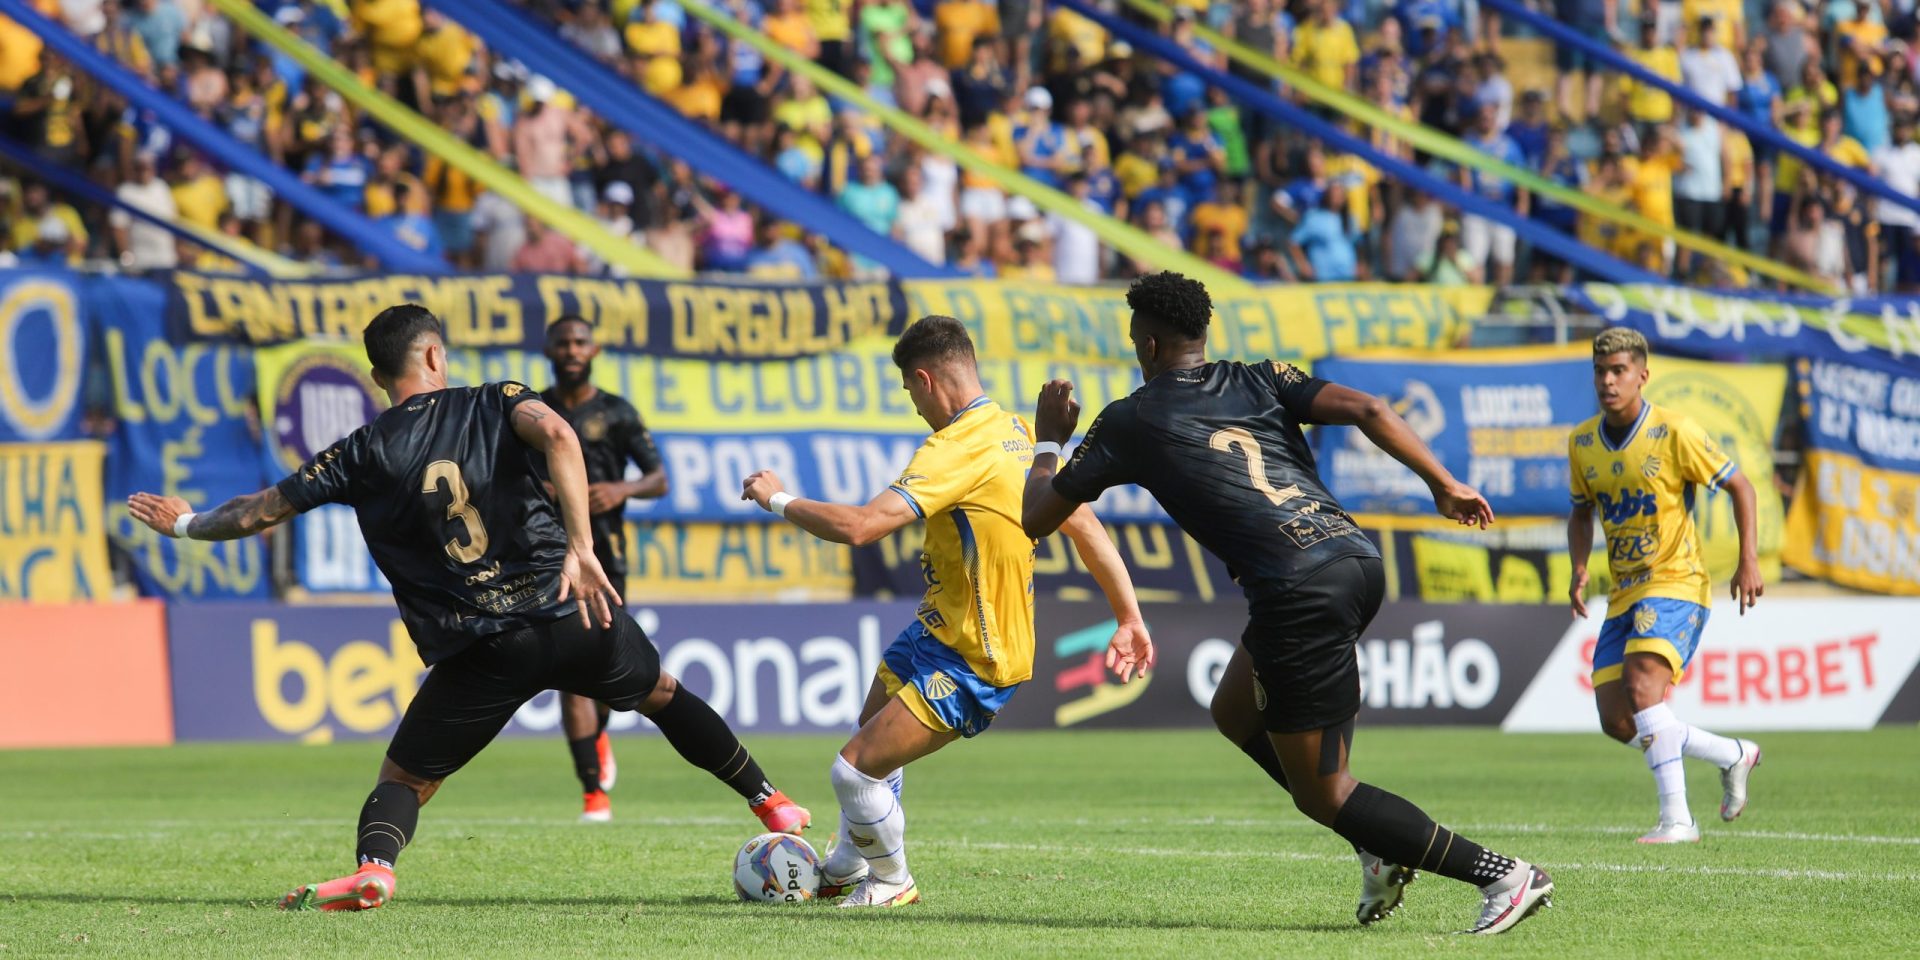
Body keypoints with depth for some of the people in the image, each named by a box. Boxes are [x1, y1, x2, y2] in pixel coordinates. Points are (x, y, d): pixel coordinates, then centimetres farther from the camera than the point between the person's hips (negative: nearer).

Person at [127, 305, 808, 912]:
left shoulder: (365, 454, 4)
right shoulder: (496, 403, 5)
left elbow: (261, 511, 10)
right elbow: (557, 436, -17)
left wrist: (187, 523, 29)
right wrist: (580, 548, -22)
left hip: (480, 650, -2)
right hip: (571, 614, 2)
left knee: (404, 777, 8)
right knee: (662, 694, 29)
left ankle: (372, 868, -23)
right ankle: (775, 808, 37)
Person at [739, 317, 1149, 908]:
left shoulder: (958, 449, -27)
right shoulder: (1019, 434, 2)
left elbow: (858, 526, -34)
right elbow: (1083, 524, 8)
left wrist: (779, 500, -17)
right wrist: (1129, 619, 13)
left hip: (971, 661, -10)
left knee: (855, 771, -9)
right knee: (872, 727, 29)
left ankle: (892, 882, 17)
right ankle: (845, 869, 48)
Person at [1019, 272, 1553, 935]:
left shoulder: (1128, 422, 9)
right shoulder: (1258, 381, 19)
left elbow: (1036, 518, 16)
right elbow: (1365, 409, 4)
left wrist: (1048, 439, 34)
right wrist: (1445, 485, 7)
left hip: (1300, 593, -7)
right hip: (1358, 560, 7)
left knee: (1321, 794, 3)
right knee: (1235, 712, 27)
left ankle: (1502, 875, -6)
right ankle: (1381, 848, 17)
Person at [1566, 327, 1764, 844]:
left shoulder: (1674, 433, -13)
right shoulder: (1582, 443, 5)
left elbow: (1739, 486, -5)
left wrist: (1749, 560, -13)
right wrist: (1579, 568, 1)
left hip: (1676, 584, -7)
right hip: (1625, 593, 7)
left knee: (1642, 683, -28)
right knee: (1616, 721, 2)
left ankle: (1677, 818, -27)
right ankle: (1734, 754, 22)